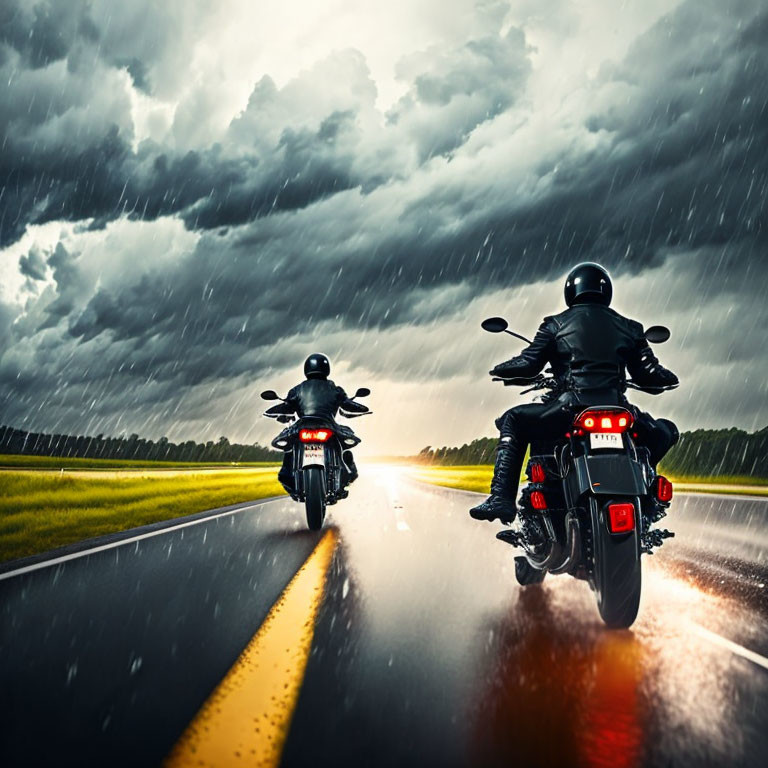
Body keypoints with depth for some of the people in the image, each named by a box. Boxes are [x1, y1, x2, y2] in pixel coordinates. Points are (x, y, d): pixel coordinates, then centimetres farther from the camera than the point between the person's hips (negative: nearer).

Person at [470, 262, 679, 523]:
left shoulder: (555, 325, 11)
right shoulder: (628, 327, 18)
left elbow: (528, 363, 6)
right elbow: (648, 373, 13)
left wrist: (499, 370, 27)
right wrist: (667, 378, 37)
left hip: (568, 410, -2)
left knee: (513, 422, 19)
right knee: (665, 432, 32)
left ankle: (502, 497, 5)